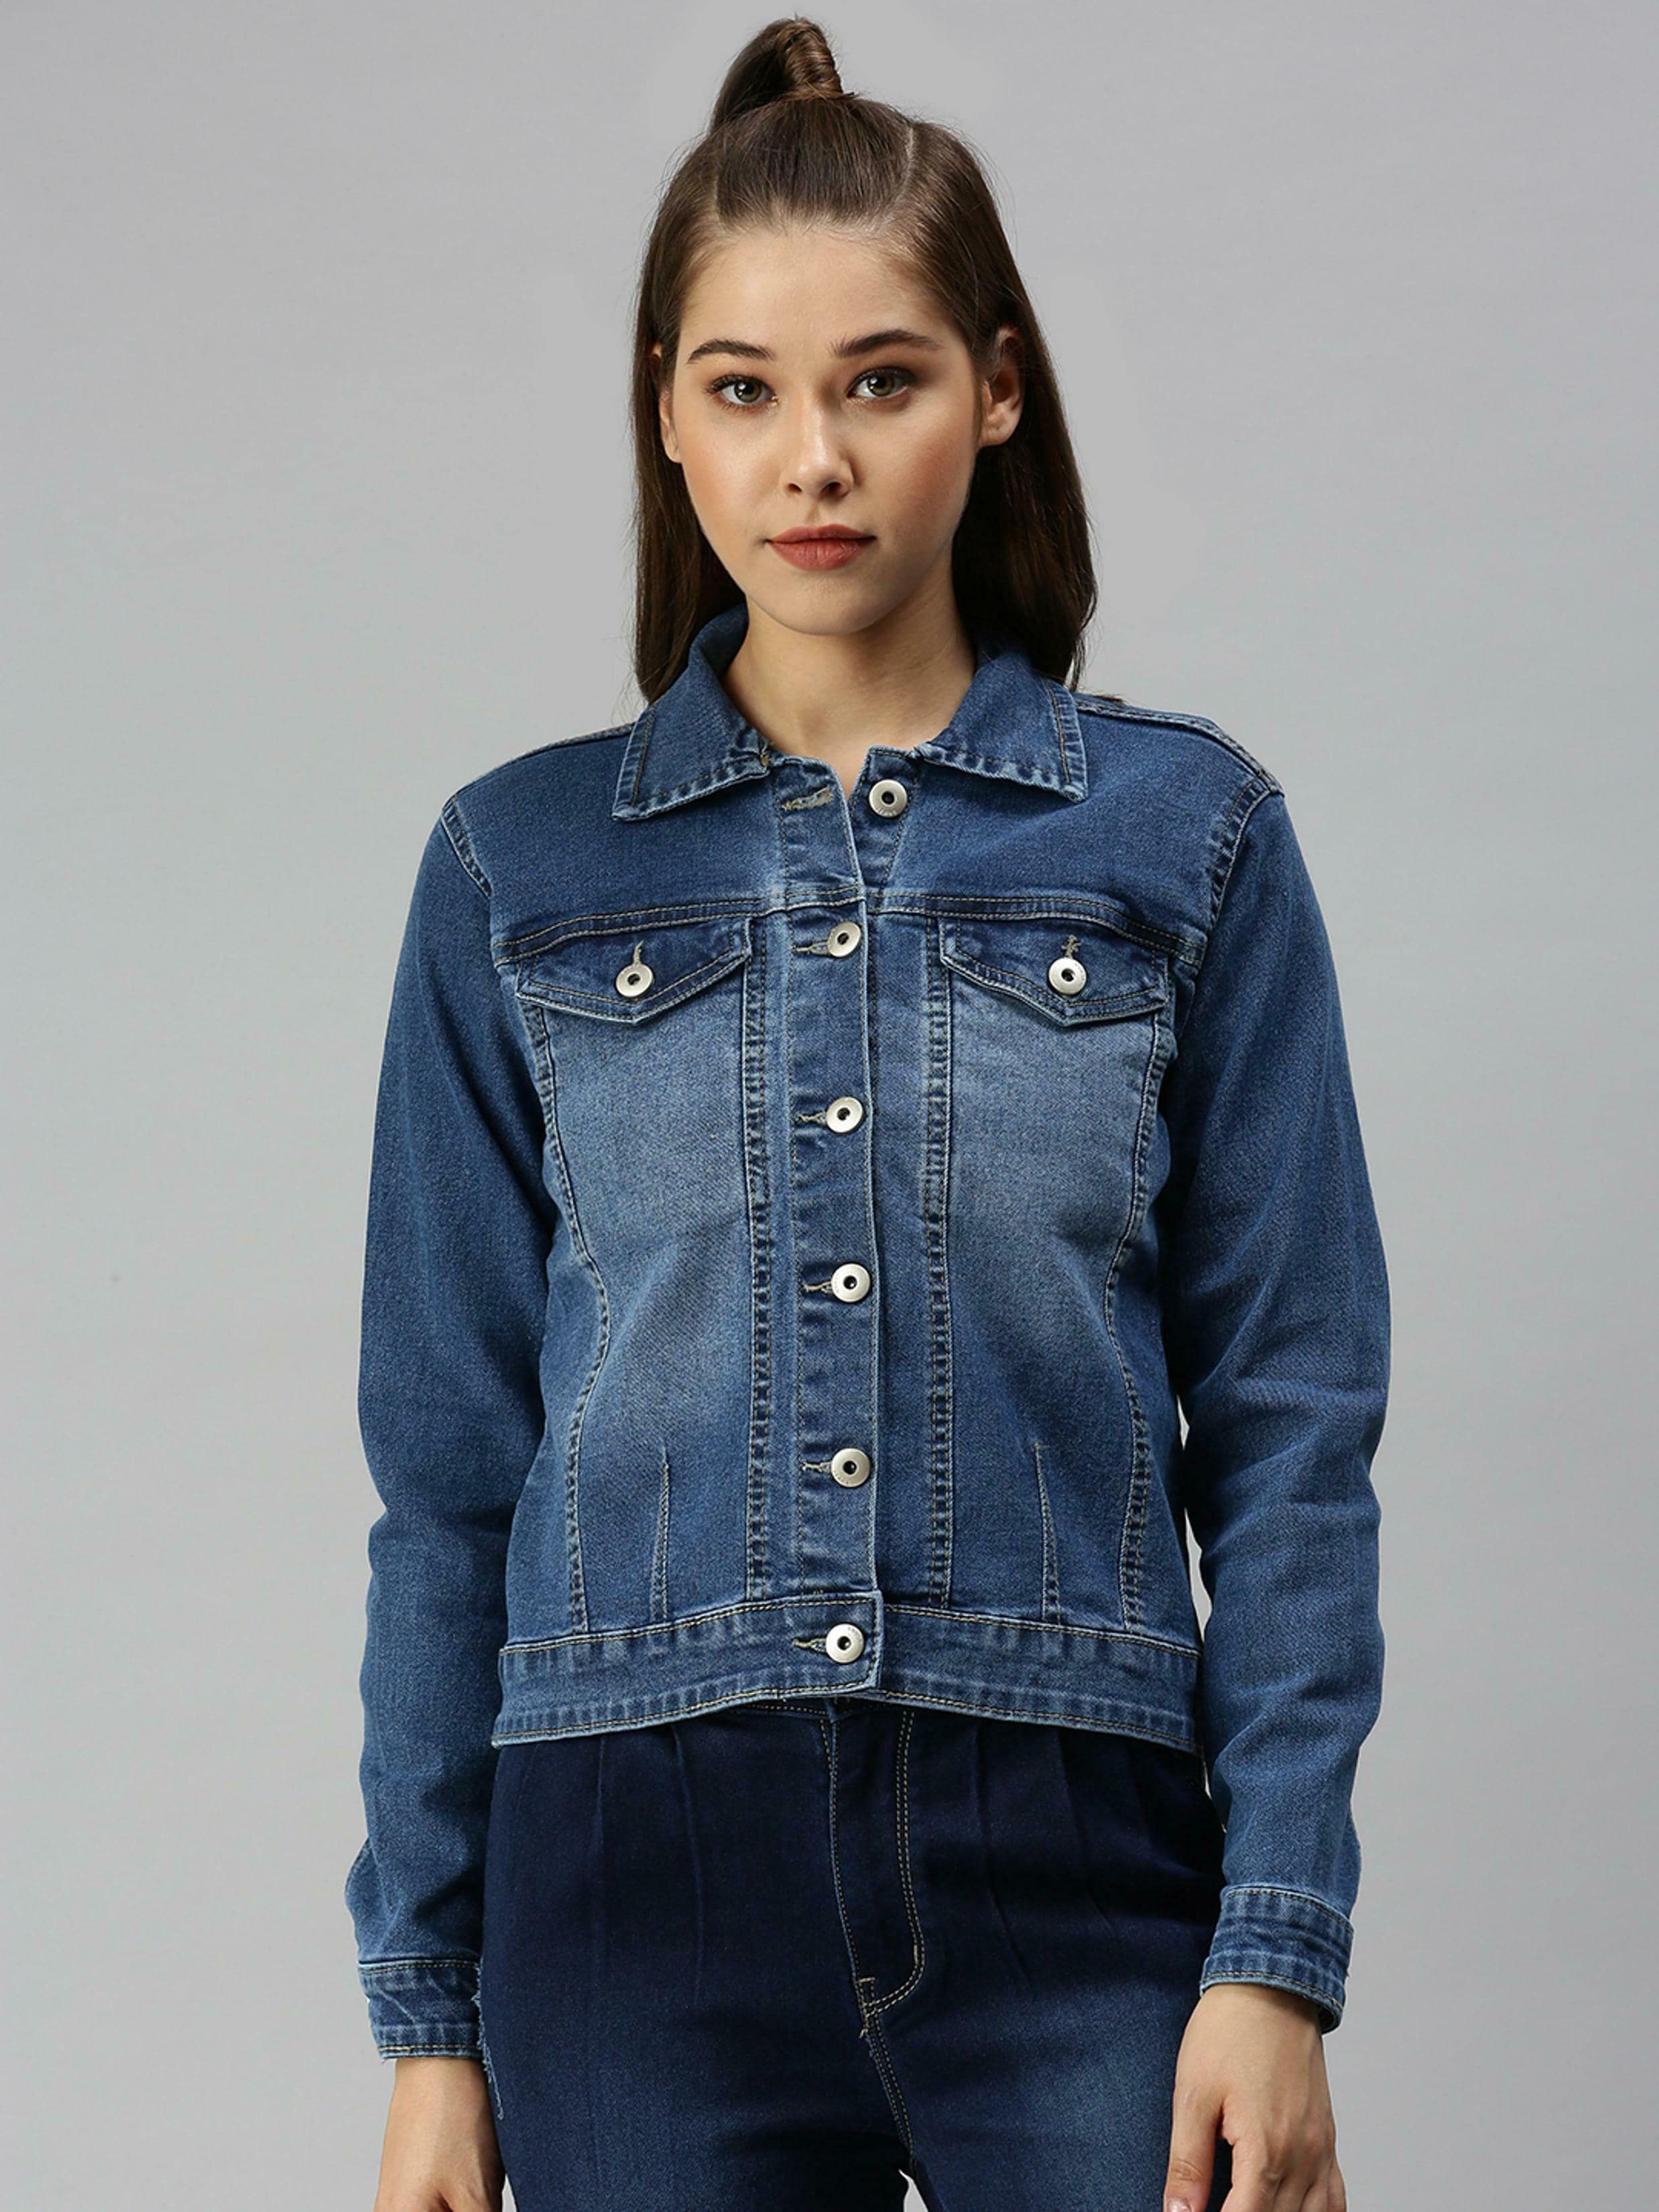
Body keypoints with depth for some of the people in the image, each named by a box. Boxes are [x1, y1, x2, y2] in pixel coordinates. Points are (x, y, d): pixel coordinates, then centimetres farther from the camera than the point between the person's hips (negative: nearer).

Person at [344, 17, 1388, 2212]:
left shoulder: (1184, 833, 4)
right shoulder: (524, 868, 6)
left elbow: (1285, 1426, 2)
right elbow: (451, 1469, 7)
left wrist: (1279, 1949, -6)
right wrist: (427, 2010, 5)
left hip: (1070, 1864, -1)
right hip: (644, 1869, 1)